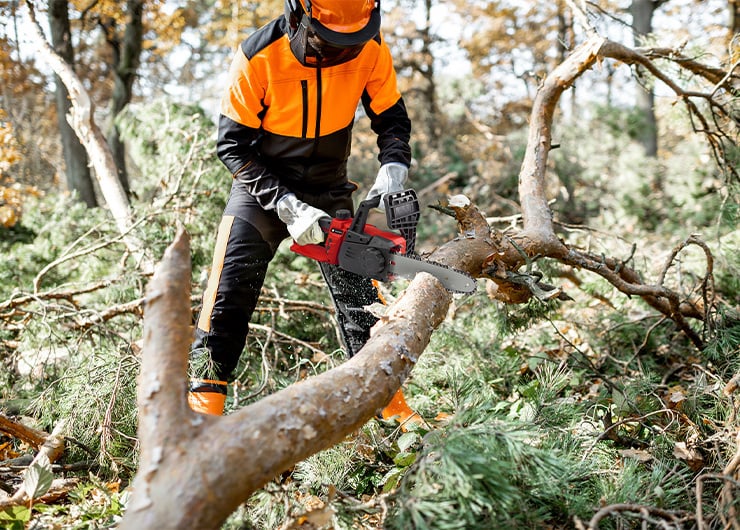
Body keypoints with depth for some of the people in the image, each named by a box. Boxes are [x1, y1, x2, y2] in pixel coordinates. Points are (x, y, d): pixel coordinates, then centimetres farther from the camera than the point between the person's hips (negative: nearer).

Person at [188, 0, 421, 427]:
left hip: (329, 189, 2)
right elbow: (233, 145, -19)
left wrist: (394, 167, -21)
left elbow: (392, 118, -1)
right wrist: (286, 206, -27)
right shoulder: (259, 56, -24)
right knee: (228, 294, -15)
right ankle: (202, 404, -8)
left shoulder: (370, 49, -16)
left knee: (360, 299, 2)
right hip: (263, 185, -2)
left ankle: (395, 411, 13)